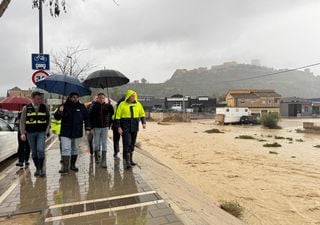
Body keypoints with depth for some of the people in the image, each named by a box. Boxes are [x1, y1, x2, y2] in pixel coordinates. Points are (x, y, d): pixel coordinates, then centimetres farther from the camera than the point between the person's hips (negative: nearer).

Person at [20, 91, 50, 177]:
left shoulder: (45, 107, 2)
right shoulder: (26, 108, -1)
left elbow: (48, 120, 12)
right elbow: (22, 121, 0)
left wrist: (47, 130, 4)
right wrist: (23, 133, -9)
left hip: (41, 132, -1)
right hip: (30, 133, 1)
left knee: (40, 150, -13)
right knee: (34, 152, 8)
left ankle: (41, 168, 0)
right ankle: (37, 168, 22)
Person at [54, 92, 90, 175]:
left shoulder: (81, 107, 3)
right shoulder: (65, 106, -2)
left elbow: (86, 118, 10)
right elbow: (56, 117, -2)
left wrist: (87, 128, 4)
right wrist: (60, 112, -24)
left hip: (77, 132, 3)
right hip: (65, 132, -2)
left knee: (75, 149, 13)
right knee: (66, 149, -7)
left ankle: (73, 165, 27)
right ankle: (65, 167, -4)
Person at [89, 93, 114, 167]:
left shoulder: (107, 106, 1)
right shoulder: (94, 106, -1)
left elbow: (111, 115, 3)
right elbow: (90, 117, -1)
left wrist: (109, 124, -7)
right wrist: (92, 127, -4)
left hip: (105, 127, 1)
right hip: (96, 127, 0)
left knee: (104, 144, 0)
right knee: (96, 144, 7)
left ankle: (104, 161, 2)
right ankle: (96, 157, 29)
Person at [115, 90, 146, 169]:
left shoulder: (138, 104, 5)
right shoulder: (122, 104, -5)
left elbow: (142, 114, 13)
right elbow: (118, 116, -4)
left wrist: (144, 123, -2)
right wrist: (119, 127, -10)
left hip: (134, 127, 4)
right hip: (125, 127, -4)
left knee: (132, 144, 11)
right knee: (127, 143, -10)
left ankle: (130, 160, 24)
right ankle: (127, 161, -7)